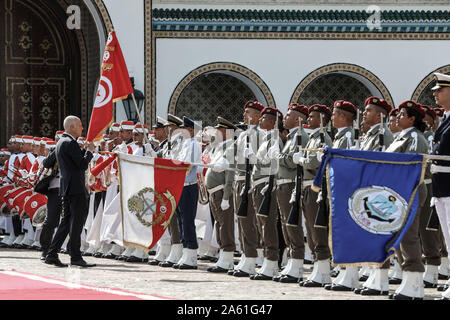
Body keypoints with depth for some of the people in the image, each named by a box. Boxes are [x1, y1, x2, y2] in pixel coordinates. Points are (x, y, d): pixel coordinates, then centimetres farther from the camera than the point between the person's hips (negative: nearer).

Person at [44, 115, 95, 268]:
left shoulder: (61, 142, 18)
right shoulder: (70, 143, -14)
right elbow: (83, 164, -18)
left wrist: (85, 149, 14)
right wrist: (89, 150, -4)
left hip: (66, 187, 10)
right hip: (76, 187, -10)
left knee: (67, 221, 12)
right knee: (77, 221, -6)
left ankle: (52, 254, 9)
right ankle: (75, 257, -5)